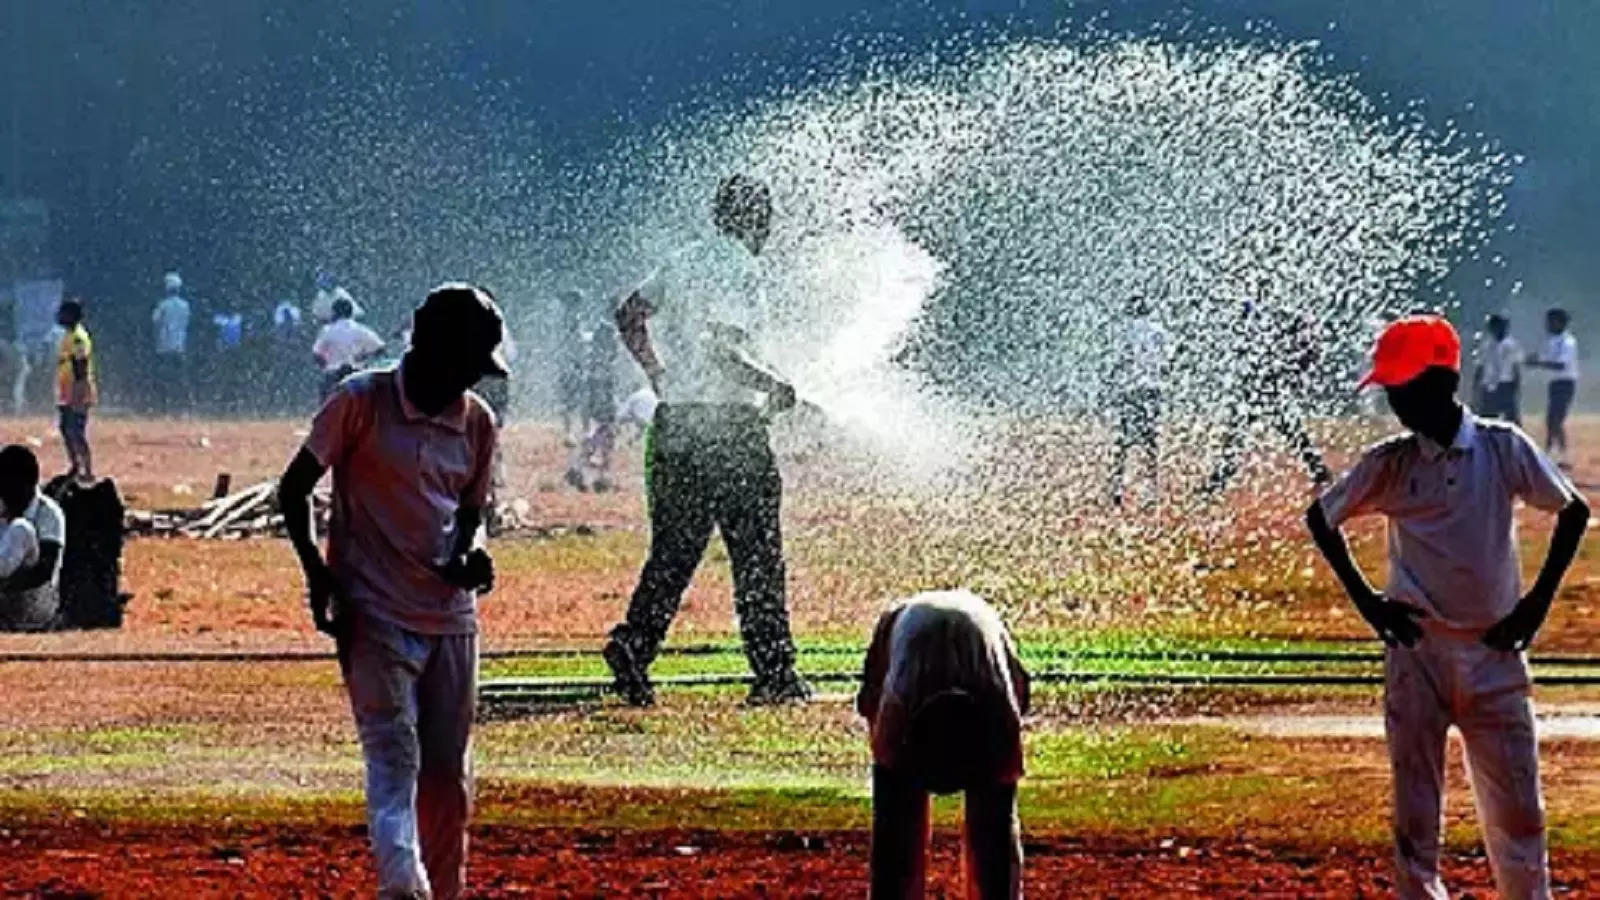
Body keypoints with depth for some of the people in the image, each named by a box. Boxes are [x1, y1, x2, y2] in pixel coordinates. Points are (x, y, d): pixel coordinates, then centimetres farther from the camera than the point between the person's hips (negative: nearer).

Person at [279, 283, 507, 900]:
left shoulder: (477, 420, 7)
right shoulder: (362, 402, -8)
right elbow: (294, 489, -3)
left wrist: (471, 555, -3)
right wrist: (320, 578, -12)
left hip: (451, 617, 5)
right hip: (376, 616, -5)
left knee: (450, 772, 8)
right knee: (394, 759, -16)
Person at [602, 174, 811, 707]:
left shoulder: (685, 263, 12)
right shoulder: (738, 268, -12)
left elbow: (628, 315, 21)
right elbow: (723, 349, -21)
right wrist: (773, 385, -8)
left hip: (675, 419, 7)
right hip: (726, 426, -7)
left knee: (674, 550, 11)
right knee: (756, 552, 0)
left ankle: (634, 643, -7)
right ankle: (774, 673, 2)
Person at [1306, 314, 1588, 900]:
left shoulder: (1504, 449, -4)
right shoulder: (1389, 466, -1)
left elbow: (1573, 511, 6)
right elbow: (1321, 519, 13)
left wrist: (1539, 600, 1)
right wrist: (1364, 599, 5)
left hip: (1494, 652, -1)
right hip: (1417, 650, 1)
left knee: (1517, 808, 3)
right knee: (1415, 812, 2)